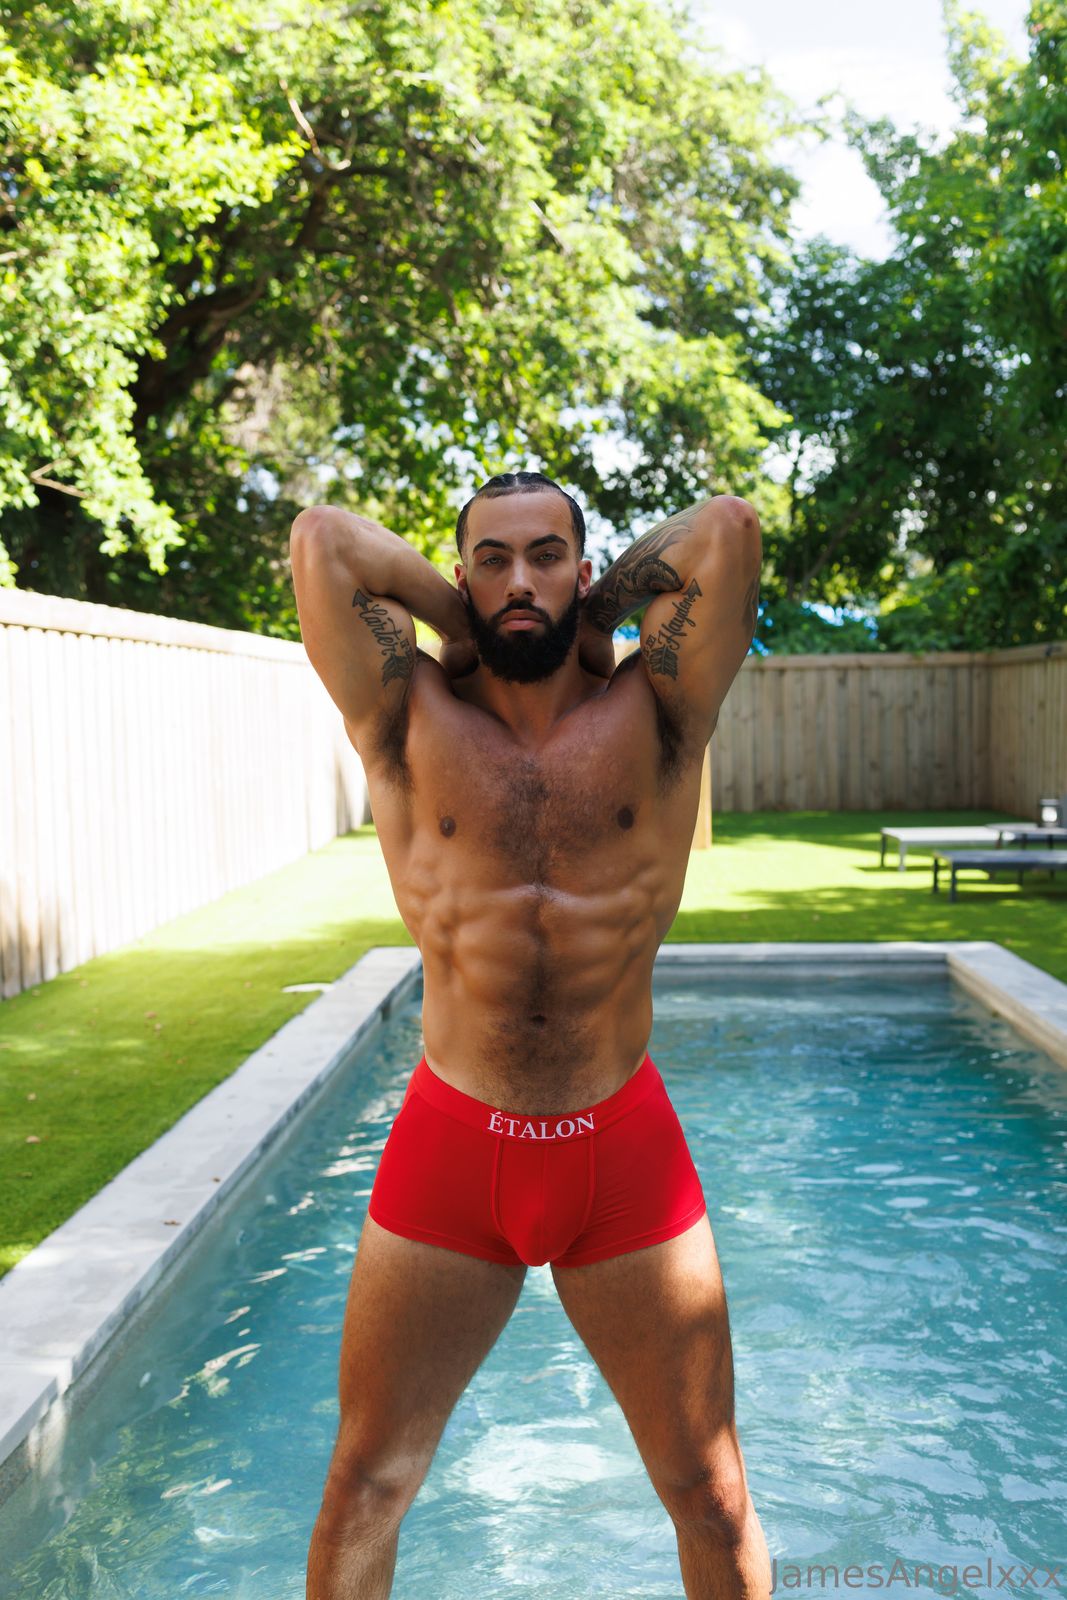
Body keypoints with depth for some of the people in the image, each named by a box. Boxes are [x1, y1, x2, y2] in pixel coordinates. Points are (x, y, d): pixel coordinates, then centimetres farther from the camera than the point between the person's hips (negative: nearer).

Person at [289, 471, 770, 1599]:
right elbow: (320, 538, -6)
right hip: (448, 1152, 0)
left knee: (711, 1495, 13)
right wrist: (465, 620, 3)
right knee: (364, 1486, 12)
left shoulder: (653, 717, 1)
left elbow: (728, 526, -7)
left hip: (626, 1148, 0)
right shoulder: (410, 721, 1)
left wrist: (596, 610, 5)